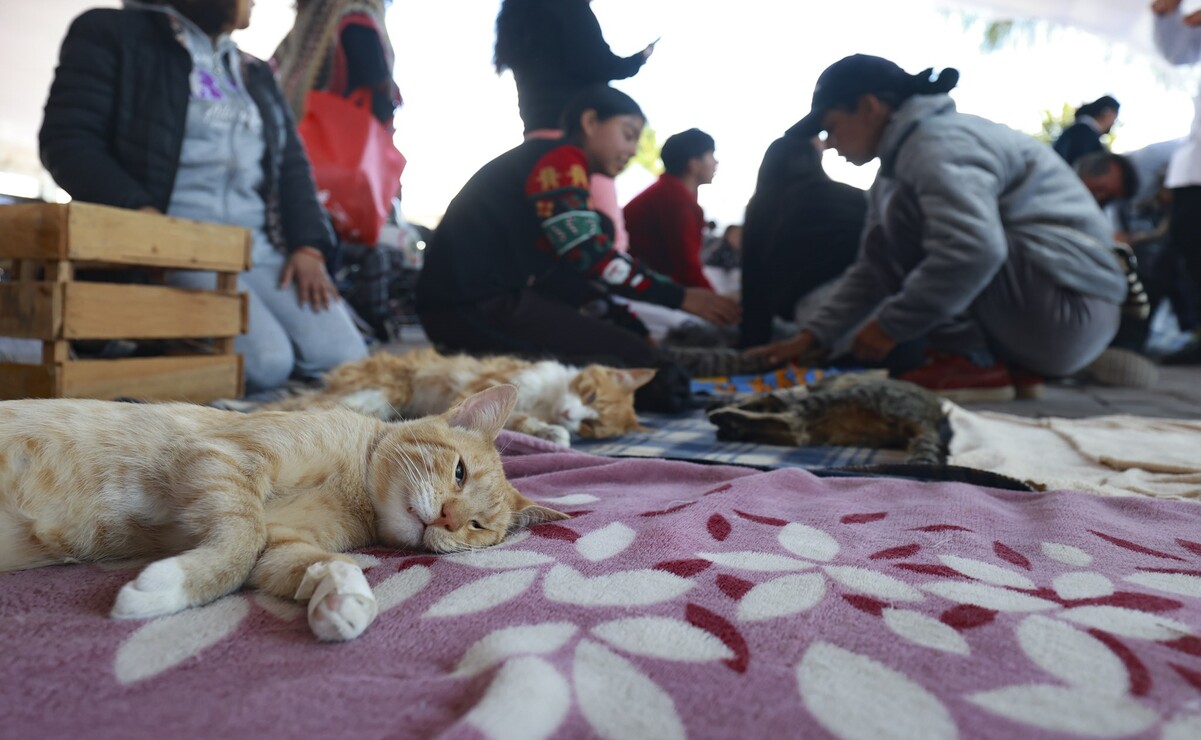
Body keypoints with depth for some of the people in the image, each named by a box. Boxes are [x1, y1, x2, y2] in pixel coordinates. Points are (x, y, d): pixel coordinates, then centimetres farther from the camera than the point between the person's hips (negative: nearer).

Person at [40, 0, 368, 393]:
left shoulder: (256, 74, 23)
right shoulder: (110, 34, 6)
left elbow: (291, 165, 14)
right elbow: (67, 140, -3)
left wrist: (308, 247, -4)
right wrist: (140, 213, -21)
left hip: (264, 247, 5)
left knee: (343, 358, -15)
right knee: (266, 362, -26)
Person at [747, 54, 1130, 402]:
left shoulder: (936, 143, -15)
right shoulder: (907, 150, 16)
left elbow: (973, 251, -32)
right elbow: (871, 270, 17)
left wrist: (891, 325, -21)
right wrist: (814, 336, 11)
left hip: (1066, 306, -10)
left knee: (903, 217, -16)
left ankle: (970, 363, -11)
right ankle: (1013, 364, 9)